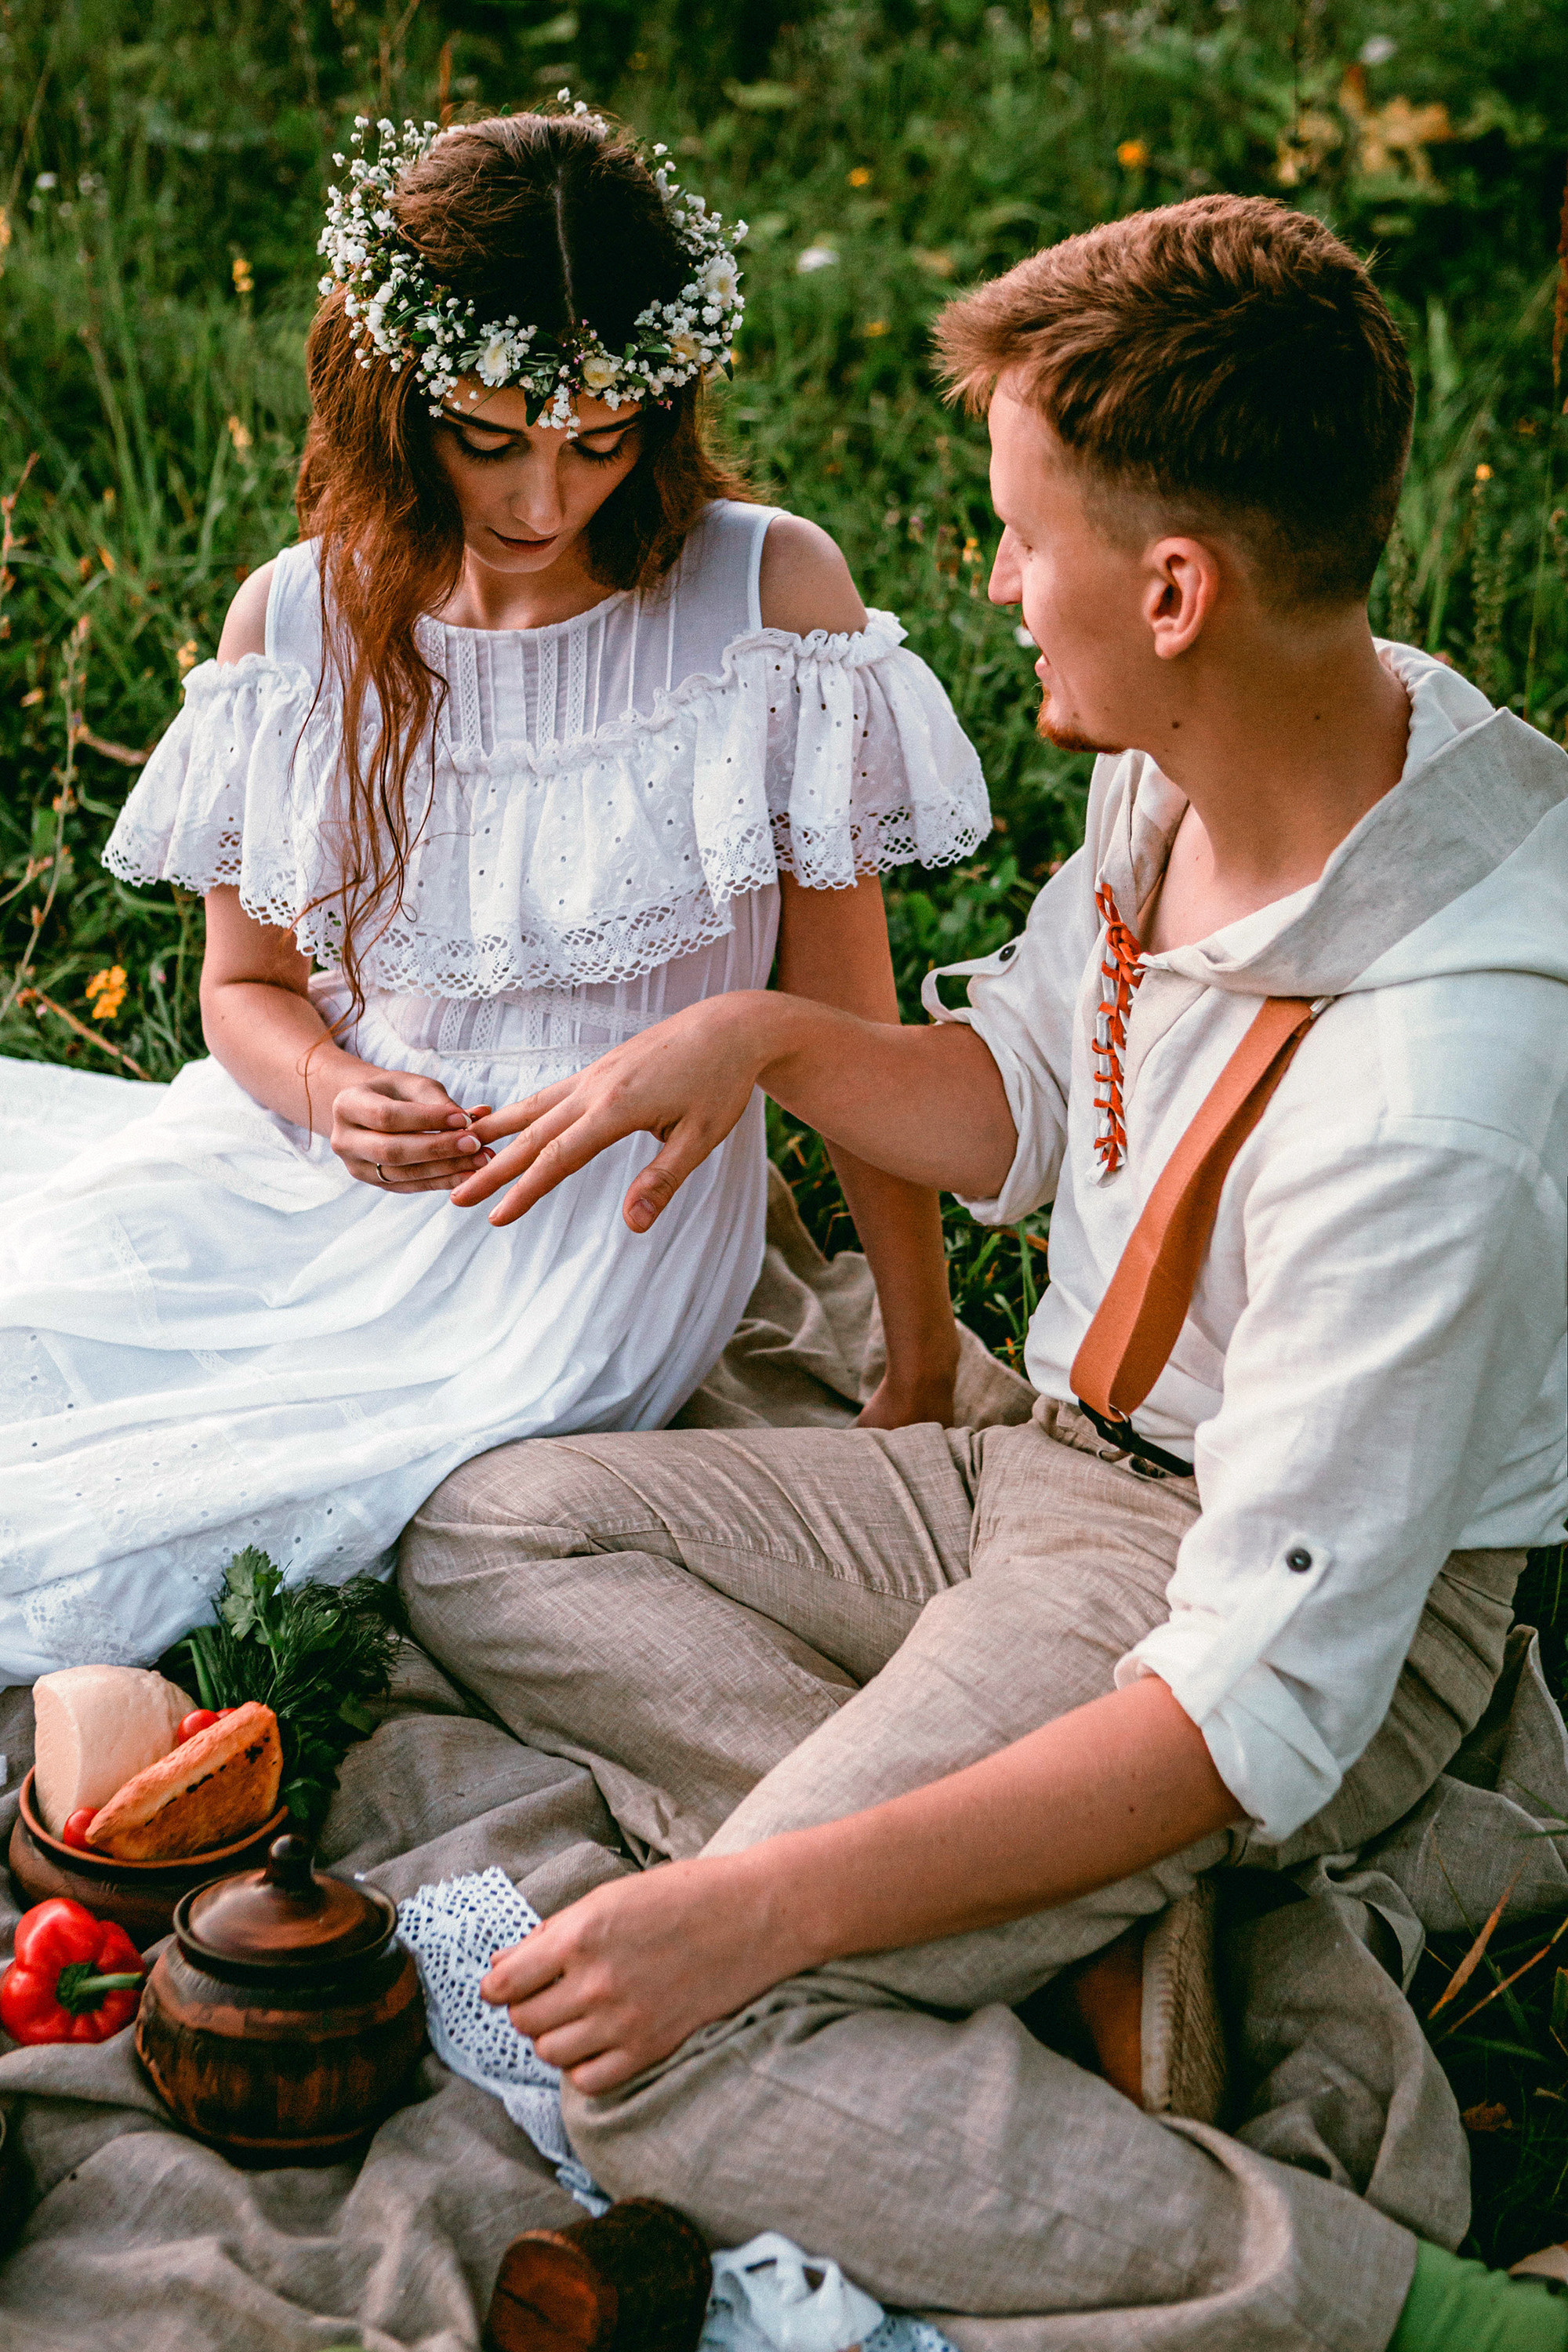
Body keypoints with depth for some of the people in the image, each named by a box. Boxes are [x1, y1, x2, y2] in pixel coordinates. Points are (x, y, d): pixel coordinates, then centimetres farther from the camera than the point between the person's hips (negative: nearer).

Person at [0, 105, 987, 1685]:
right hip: (303, 1162, 4)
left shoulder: (771, 593, -8)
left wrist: (921, 1360, 1)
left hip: (603, 1209, -4)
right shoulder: (296, 620, 2)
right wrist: (329, 1093, -12)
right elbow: (246, 982, 12)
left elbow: (843, 1015, -3)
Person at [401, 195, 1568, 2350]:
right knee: (489, 1537, 4)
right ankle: (1085, 1945, -8)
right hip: (1061, 1466, 10)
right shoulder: (1189, 764, -6)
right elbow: (1016, 1112, 13)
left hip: (1300, 1594, -9)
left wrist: (769, 1902, -32)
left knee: (674, 2070, -22)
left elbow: (1262, 1709, -30)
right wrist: (760, 1035, -7)